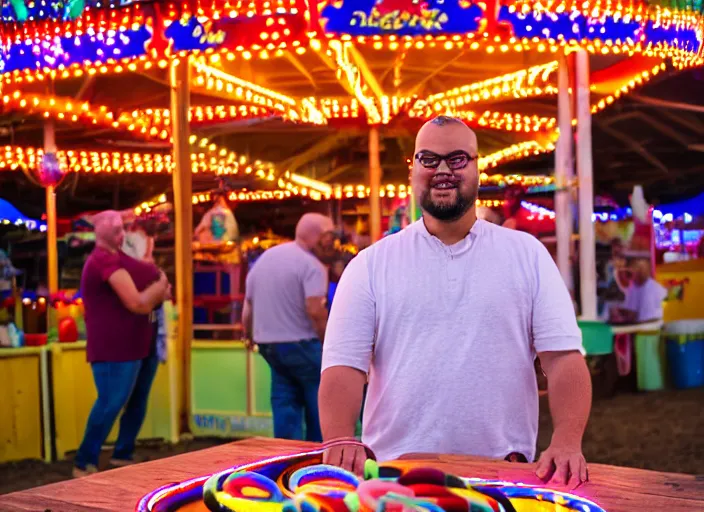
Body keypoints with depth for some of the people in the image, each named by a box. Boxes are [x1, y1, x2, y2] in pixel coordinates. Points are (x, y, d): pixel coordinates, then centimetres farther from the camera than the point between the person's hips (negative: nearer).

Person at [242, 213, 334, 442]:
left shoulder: (264, 258, 11)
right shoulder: (311, 265, -13)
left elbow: (248, 307, 16)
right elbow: (315, 310, -23)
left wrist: (248, 335, 28)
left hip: (268, 344, 7)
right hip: (301, 345, -7)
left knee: (285, 405, 12)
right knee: (319, 406, 6)